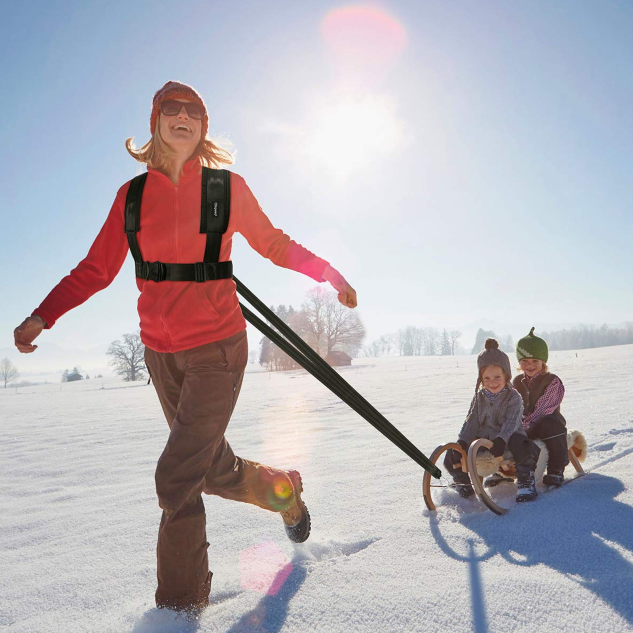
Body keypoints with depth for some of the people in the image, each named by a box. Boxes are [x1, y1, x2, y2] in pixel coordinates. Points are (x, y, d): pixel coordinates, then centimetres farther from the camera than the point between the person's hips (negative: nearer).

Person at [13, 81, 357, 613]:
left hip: (217, 348, -4)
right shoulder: (133, 194, 5)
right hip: (161, 353, 4)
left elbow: (275, 244, 9)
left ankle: (181, 601, 14)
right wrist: (43, 315, -5)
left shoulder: (227, 187, -1)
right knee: (213, 468, 15)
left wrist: (327, 273, 3)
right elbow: (96, 269, 6)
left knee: (176, 477, -7)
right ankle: (284, 491, 45)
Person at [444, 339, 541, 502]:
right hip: (482, 440, 5)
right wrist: (462, 442, -11)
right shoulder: (480, 396, 8)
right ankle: (463, 484, 18)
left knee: (520, 444, -38)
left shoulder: (513, 397, -6)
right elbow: (472, 421, 4)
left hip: (506, 440, -4)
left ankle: (525, 480, -16)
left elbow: (511, 422, -19)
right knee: (452, 457, -8)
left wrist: (501, 440, -37)